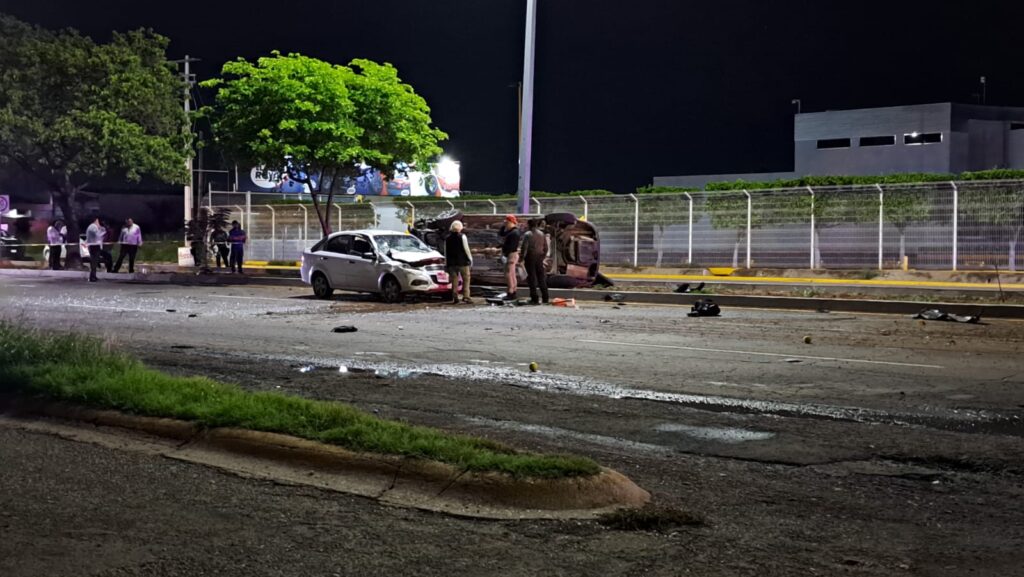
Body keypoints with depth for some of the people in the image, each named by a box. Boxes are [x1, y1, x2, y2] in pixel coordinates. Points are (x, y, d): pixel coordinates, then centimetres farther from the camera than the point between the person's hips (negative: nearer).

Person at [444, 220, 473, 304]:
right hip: (463, 262, -4)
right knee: (466, 279, 2)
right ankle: (465, 296, -7)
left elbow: (446, 252, 10)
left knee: (454, 280, 9)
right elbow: (466, 249, -10)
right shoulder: (462, 237, -8)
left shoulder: (447, 239, 7)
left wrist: (447, 263, 17)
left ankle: (455, 297, 3)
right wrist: (470, 259, -1)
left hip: (452, 263, 4)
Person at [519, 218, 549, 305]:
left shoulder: (527, 234, -9)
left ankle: (534, 299, -3)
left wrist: (521, 258, -7)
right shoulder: (542, 234, 6)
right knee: (541, 278, 10)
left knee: (532, 279, -1)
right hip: (539, 258, 5)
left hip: (530, 257, -5)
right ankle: (545, 298, 10)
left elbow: (524, 248, -14)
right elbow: (545, 248, 9)